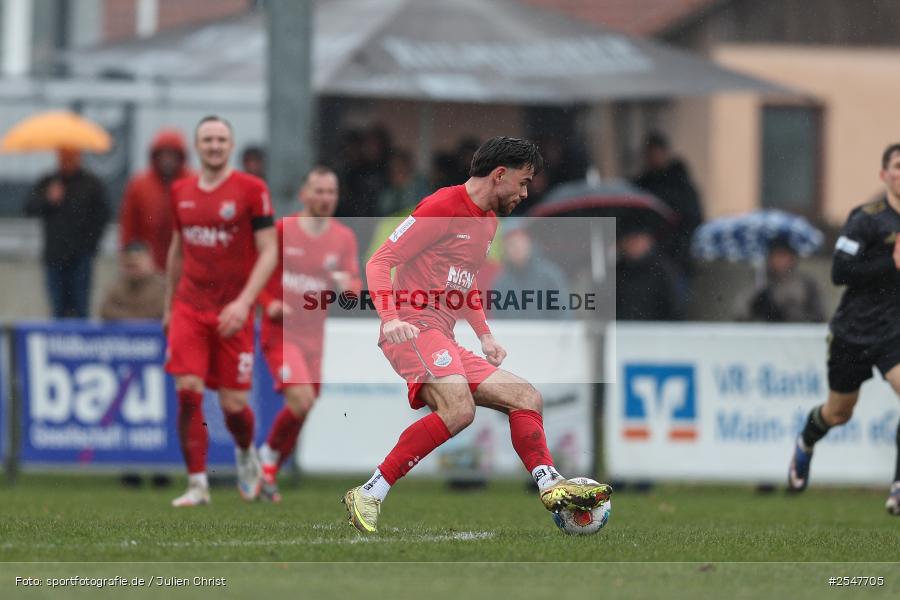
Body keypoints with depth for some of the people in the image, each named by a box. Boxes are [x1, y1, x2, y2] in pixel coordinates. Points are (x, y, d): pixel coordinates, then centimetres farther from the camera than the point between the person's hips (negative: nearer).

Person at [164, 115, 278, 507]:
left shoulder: (251, 190, -5)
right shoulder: (181, 192, 8)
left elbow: (269, 252, -8)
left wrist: (244, 302, -18)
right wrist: (168, 305, 22)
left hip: (232, 312, -3)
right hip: (189, 309, 3)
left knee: (233, 404, -1)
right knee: (188, 391, -13)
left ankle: (246, 453, 33)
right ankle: (197, 484, -6)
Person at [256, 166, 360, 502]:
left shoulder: (344, 238, 4)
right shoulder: (281, 231, -6)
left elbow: (354, 289, 2)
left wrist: (348, 285, -21)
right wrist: (268, 303, -14)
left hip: (314, 335, 5)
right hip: (281, 332, -5)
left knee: (301, 410, 8)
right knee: (301, 399, -22)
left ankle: (269, 473, 26)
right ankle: (269, 455, 2)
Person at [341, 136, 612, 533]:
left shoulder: (489, 220, 22)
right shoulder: (443, 207, -7)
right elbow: (379, 263, -10)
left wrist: (485, 336, 21)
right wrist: (390, 320, -25)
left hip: (443, 343, 10)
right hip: (415, 329, -10)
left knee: (526, 397, 7)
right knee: (459, 409, -31)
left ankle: (550, 485, -9)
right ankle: (368, 496, -31)